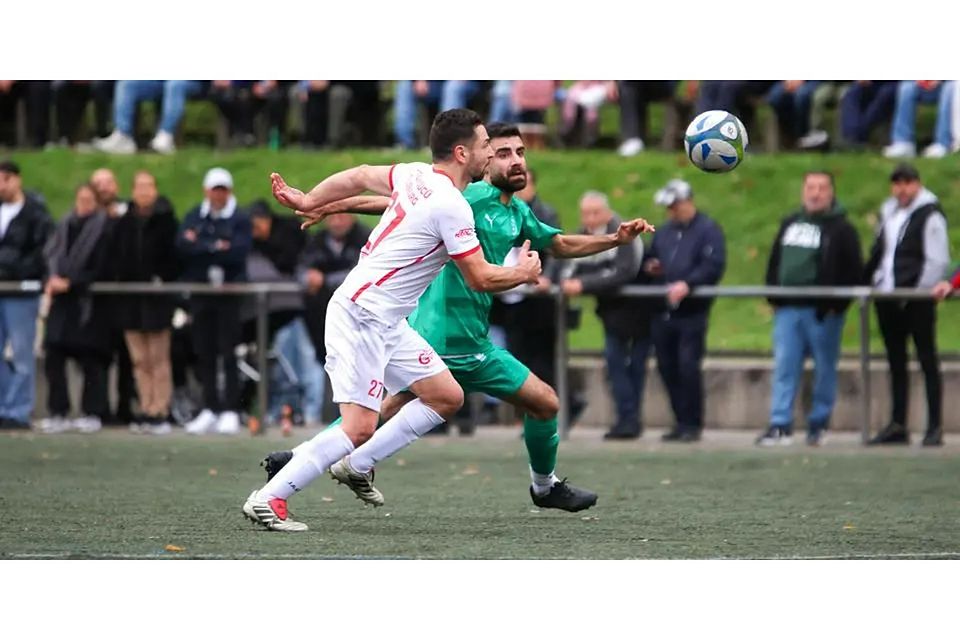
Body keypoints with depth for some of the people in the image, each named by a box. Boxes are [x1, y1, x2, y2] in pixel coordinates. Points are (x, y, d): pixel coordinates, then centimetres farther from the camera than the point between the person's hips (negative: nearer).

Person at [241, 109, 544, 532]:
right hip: (362, 316, -10)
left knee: (448, 397, 8)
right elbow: (480, 279, -12)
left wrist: (307, 201, 30)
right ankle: (267, 499, -12)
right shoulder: (451, 206, -19)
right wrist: (523, 273, 6)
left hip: (387, 322, 10)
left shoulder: (416, 175, 6)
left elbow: (358, 177, 19)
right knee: (359, 426, -16)